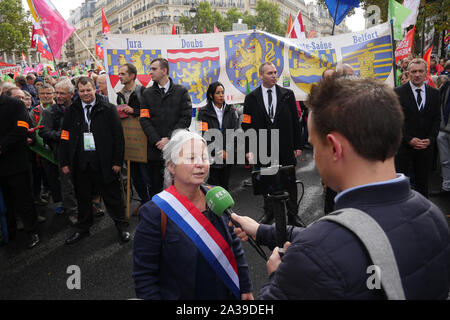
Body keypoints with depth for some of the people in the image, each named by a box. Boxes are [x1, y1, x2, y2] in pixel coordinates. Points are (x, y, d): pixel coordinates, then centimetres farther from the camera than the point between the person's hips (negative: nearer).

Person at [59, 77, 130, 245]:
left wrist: (117, 161, -7)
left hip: (104, 163, -3)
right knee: (83, 197, 15)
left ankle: (121, 226, 23)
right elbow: (64, 138, 10)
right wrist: (64, 162, 4)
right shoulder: (71, 111, 7)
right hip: (80, 163, 3)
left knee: (112, 196, 6)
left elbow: (118, 136, -3)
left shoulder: (108, 109, -2)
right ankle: (83, 228, 33)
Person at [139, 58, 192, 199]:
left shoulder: (181, 91, 4)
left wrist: (169, 138, -12)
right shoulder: (147, 93, 10)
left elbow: (186, 118, -4)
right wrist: (157, 141, -11)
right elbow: (144, 119, 2)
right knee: (155, 188, 9)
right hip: (154, 149, 2)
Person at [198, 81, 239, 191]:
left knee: (225, 185, 11)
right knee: (213, 186, -1)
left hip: (228, 156, 3)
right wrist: (218, 151, -13)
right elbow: (205, 135, -7)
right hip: (211, 157, -3)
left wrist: (227, 152, -10)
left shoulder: (231, 111, 8)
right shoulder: (204, 112, -2)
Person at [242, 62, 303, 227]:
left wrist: (298, 145, 2)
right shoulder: (251, 98, 1)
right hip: (263, 148, 0)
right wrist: (248, 149, -6)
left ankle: (293, 214, 23)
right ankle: (269, 212, 29)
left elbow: (295, 121, 5)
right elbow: (247, 125, 0)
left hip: (286, 147, 1)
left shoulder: (287, 94, 4)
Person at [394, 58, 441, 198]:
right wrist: (409, 139, -14)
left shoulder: (434, 93, 8)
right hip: (404, 145, -3)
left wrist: (430, 139, -6)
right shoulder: (398, 92, -3)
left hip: (426, 145, 3)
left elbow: (437, 119, 9)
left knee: (422, 181, 11)